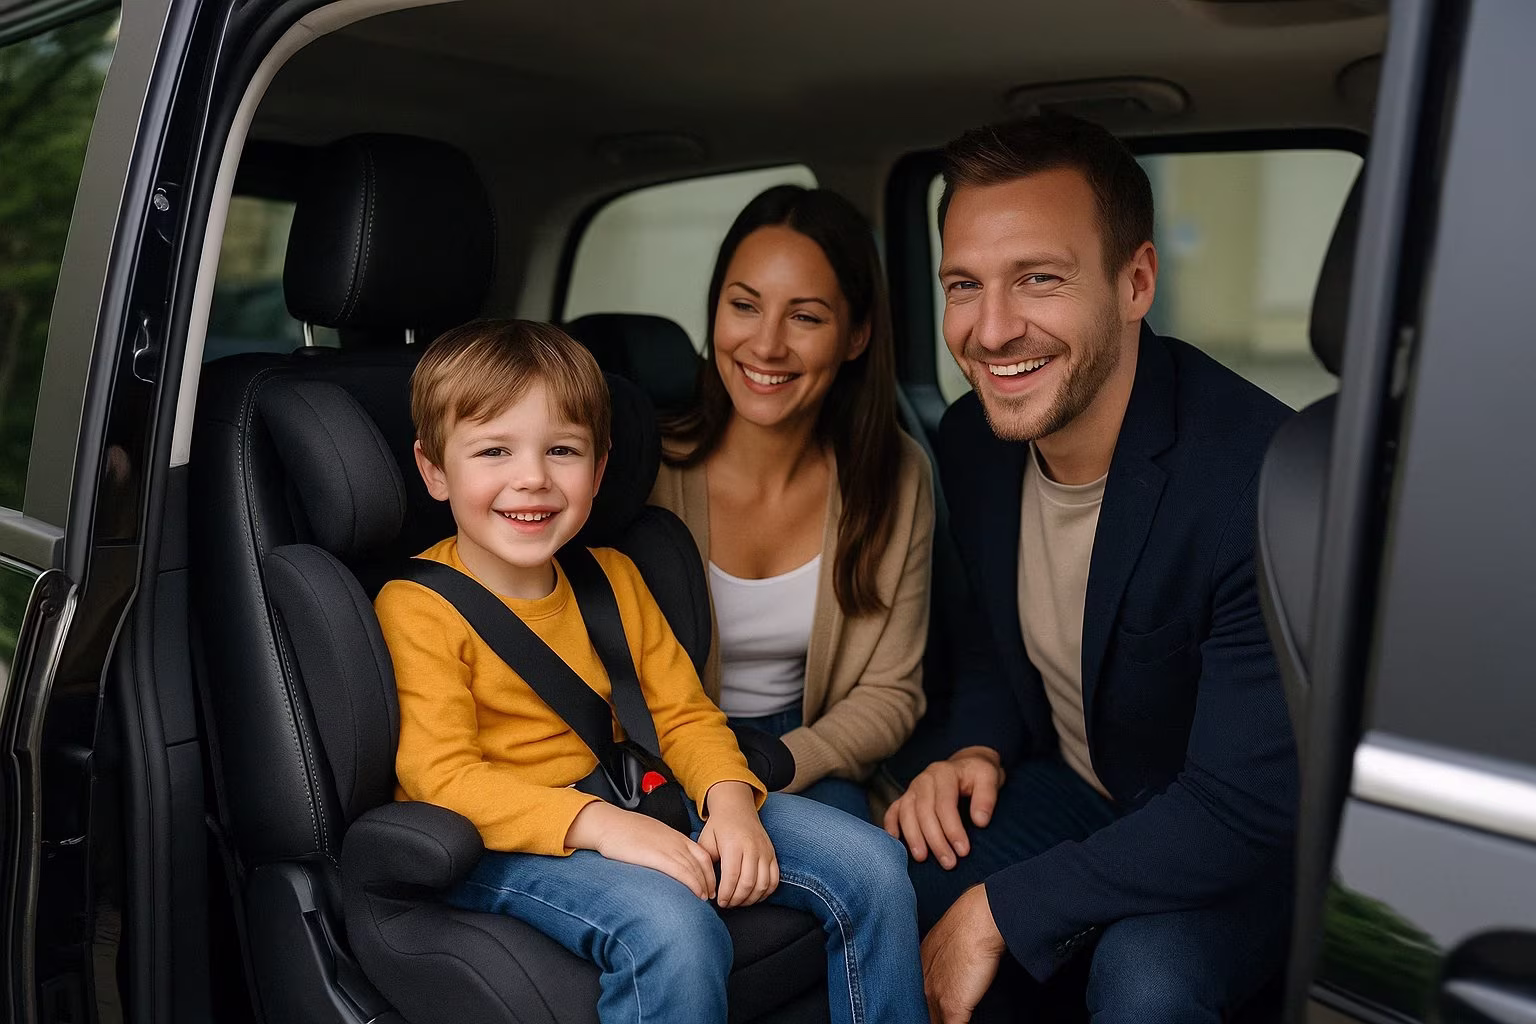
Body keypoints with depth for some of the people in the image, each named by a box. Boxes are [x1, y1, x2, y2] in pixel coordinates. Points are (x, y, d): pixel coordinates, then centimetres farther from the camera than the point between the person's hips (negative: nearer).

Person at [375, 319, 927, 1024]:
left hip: (625, 807, 6)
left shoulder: (613, 578, 9)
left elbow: (684, 714, 8)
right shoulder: (415, 608, -10)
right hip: (496, 842, -6)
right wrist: (596, 824, -30)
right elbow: (444, 777, -18)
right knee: (672, 926, -36)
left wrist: (730, 798, -13)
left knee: (872, 866, -4)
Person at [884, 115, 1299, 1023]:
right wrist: (979, 750, -11)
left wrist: (997, 911, -25)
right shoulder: (973, 439, -9)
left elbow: (1247, 808, -28)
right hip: (1070, 787, 5)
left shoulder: (1264, 477, -31)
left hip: (1249, 838, -5)